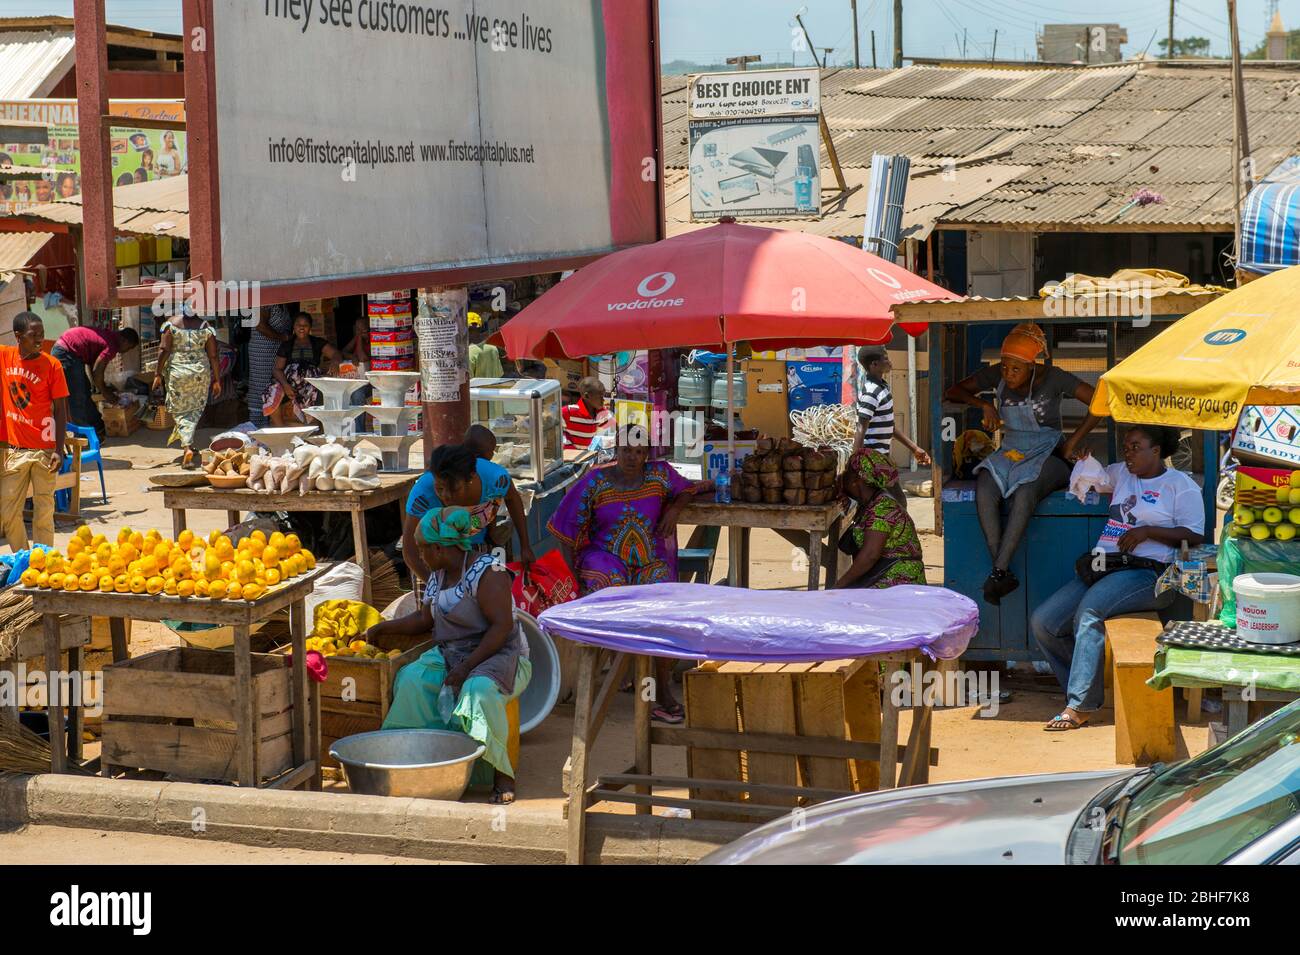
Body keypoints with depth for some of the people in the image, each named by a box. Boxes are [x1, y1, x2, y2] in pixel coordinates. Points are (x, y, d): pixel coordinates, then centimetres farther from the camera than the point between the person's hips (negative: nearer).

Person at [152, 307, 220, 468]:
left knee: (179, 410, 7)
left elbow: (164, 350, -9)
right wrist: (216, 380, 8)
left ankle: (187, 446, -9)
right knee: (195, 408, 19)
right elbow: (213, 356, -1)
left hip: (177, 371, -1)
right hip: (200, 373, 1)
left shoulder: (172, 323, -5)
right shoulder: (206, 327, -2)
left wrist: (158, 374, -3)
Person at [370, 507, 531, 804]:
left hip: (499, 656, -7)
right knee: (411, 679, -22)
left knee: (479, 689, -39)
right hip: (450, 655, 7)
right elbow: (424, 620, 27)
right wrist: (384, 628, 19)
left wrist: (467, 666, -26)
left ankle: (502, 773, -29)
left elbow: (502, 626, -22)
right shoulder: (438, 576, 12)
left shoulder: (487, 572, -15)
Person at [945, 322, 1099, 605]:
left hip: (1046, 455, -4)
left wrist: (1073, 442, -10)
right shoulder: (997, 376, 5)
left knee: (1024, 493, -39)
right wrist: (984, 404, -6)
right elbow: (954, 391, 12)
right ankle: (1003, 574, -35)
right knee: (984, 490, -32)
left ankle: (999, 571, -40)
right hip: (1010, 454, 4)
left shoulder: (1052, 379, -7)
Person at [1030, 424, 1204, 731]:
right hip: (1102, 568, 7)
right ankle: (1082, 689, -1)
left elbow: (1195, 536, -4)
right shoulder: (1121, 474, 24)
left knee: (1090, 611, -35)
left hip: (1147, 571, -7)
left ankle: (1079, 706, -35)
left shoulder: (1181, 485, 5)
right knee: (1042, 622, -11)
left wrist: (1148, 531, -12)